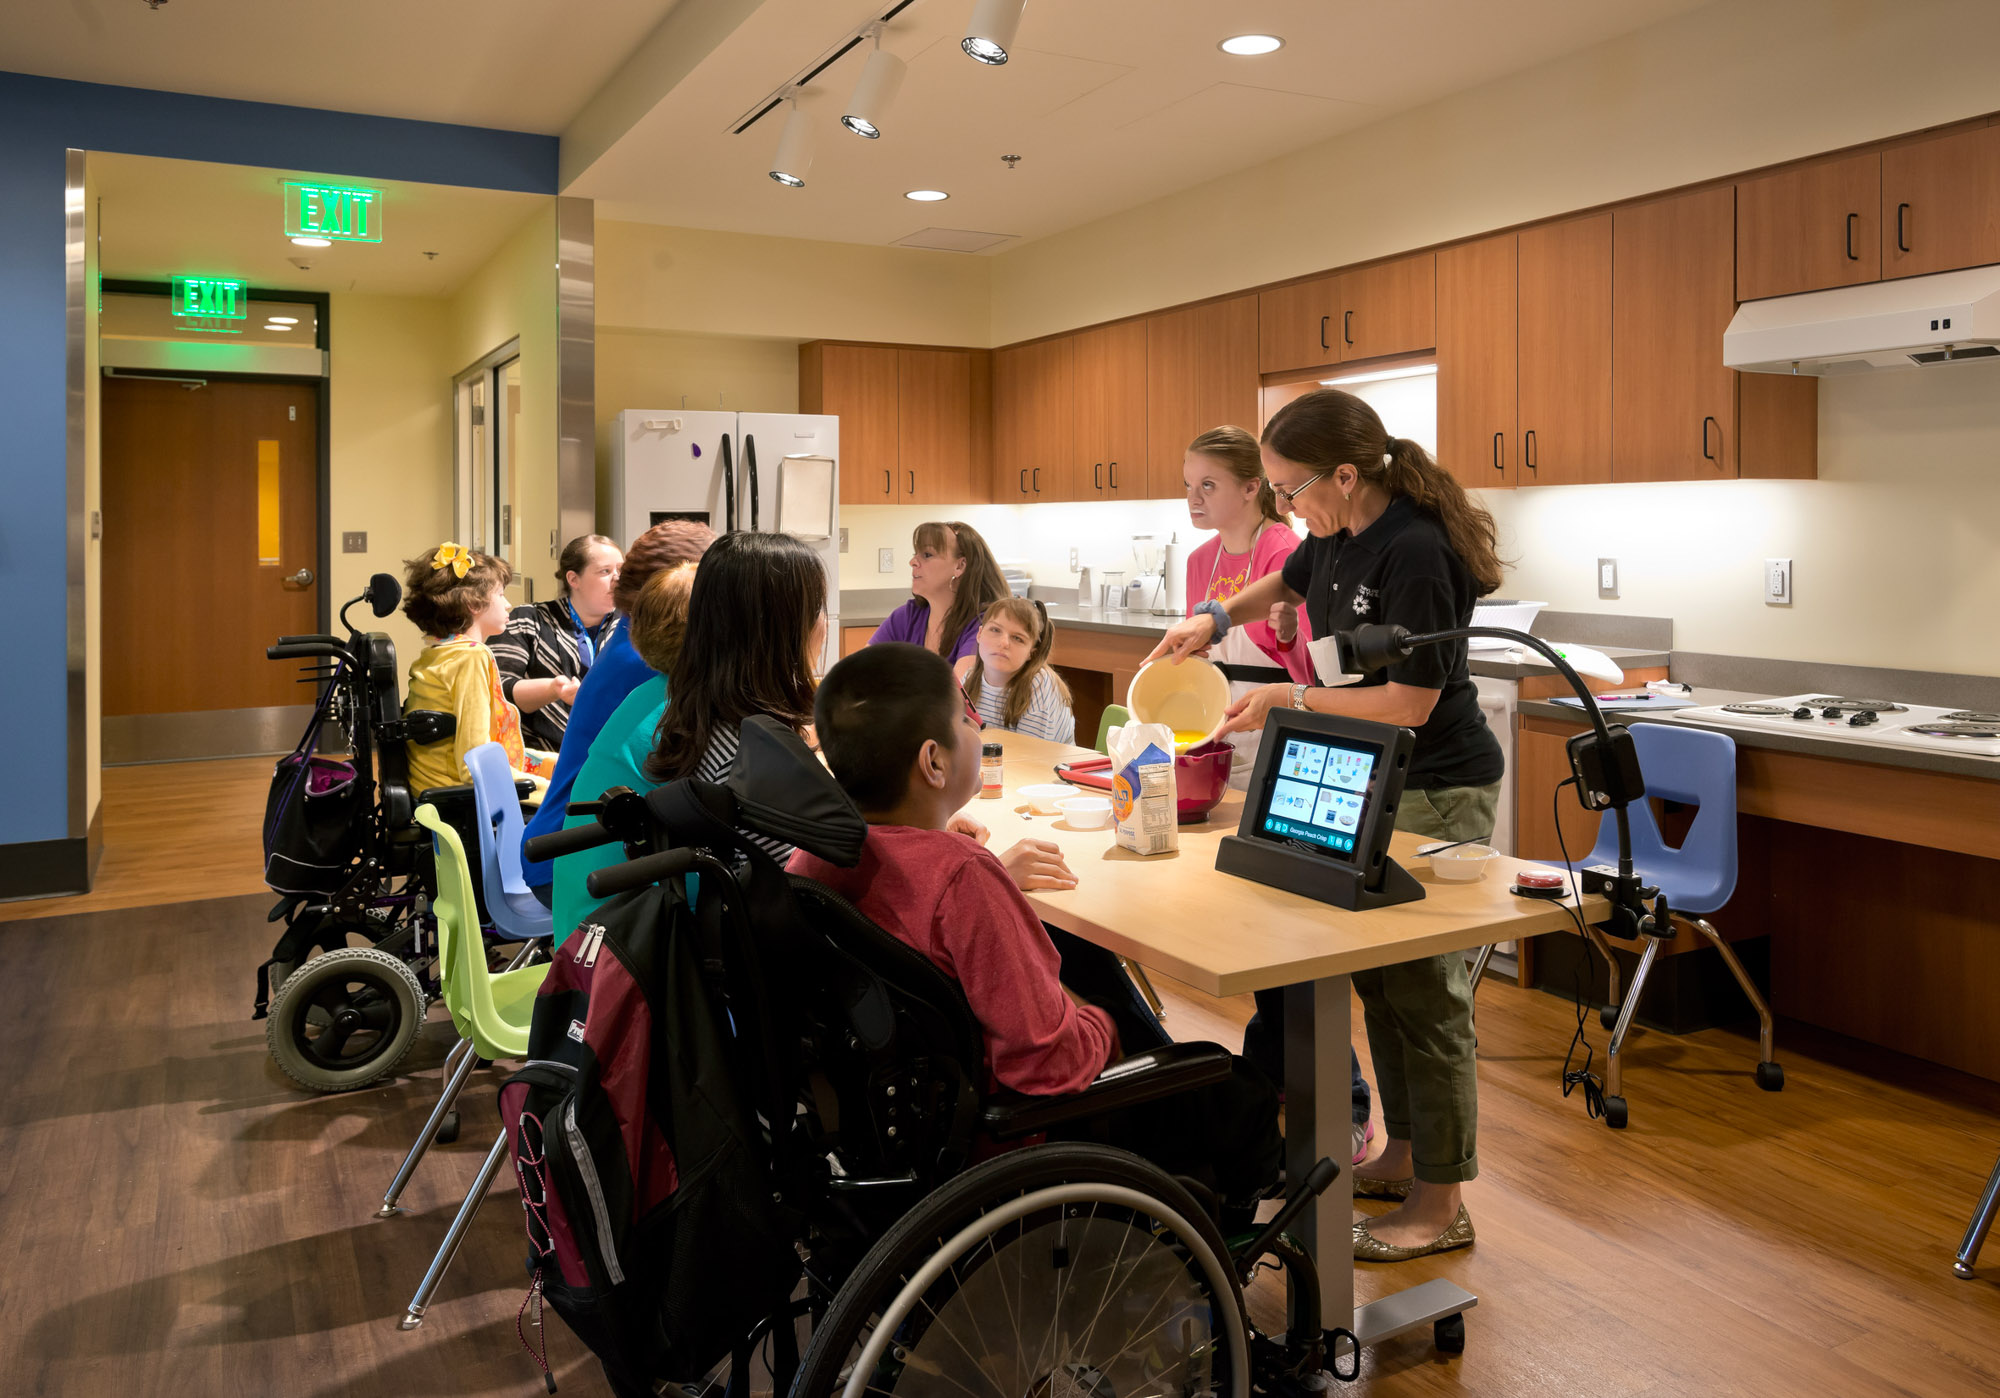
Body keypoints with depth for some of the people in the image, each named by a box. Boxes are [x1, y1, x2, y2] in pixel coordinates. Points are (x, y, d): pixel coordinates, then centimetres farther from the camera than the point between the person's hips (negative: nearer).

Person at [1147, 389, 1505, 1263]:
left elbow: (1411, 702, -23)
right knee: (1378, 976, 16)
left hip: (1437, 794, -9)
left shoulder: (1414, 552, -23)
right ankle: (1405, 1157, 32)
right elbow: (1290, 580, 28)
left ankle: (1442, 1205, 13)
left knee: (1426, 993, -1)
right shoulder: (1340, 536, 4)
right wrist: (1215, 617, 14)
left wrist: (1288, 699, -17)